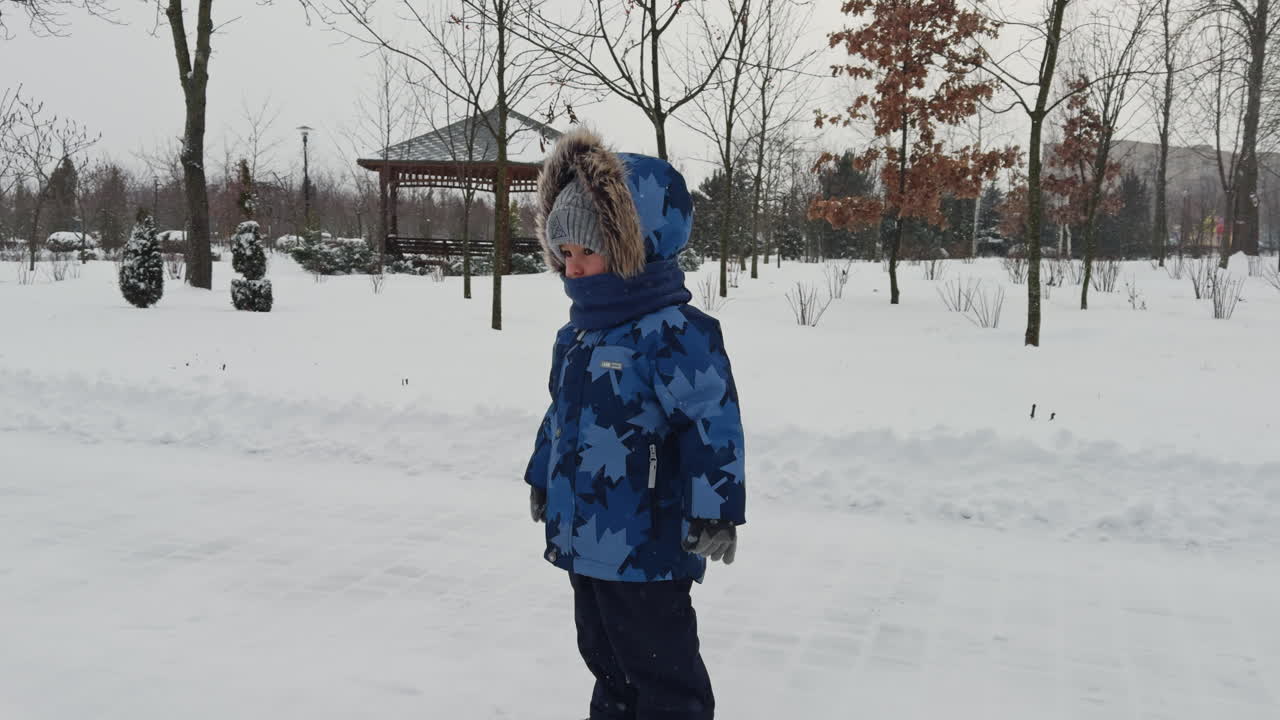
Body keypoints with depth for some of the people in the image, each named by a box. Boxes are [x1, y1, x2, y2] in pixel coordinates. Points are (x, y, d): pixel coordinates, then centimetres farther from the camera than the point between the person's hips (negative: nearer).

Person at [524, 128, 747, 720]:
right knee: (605, 657, 24)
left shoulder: (675, 335, -20)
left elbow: (712, 427, -22)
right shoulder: (576, 337, 8)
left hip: (646, 549, -9)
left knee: (661, 670, 6)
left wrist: (712, 513, -23)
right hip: (583, 540, 9)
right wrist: (542, 481, 28)